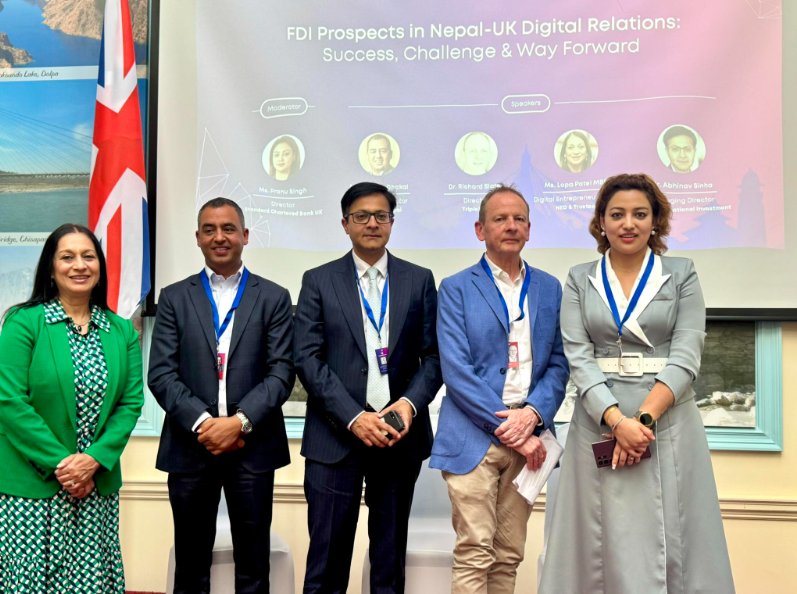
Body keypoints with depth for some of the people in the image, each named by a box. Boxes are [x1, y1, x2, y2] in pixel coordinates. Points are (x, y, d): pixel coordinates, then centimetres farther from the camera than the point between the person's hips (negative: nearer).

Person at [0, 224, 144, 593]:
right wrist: (59, 462, -13)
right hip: (32, 486, -3)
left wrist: (95, 459, -10)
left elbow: (131, 402, 4)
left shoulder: (122, 331, 8)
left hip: (99, 485, 4)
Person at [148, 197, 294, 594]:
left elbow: (281, 372, -2)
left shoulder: (273, 298, 6)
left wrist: (239, 422, -15)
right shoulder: (174, 298, 8)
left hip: (252, 446, 0)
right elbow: (161, 374, -1)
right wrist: (203, 422, -13)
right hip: (190, 446, 1)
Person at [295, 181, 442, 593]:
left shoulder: (419, 281, 9)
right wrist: (354, 417, -14)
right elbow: (308, 359, -3)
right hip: (336, 435, -1)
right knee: (328, 553, 0)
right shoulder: (319, 281, 4)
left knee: (391, 555, 10)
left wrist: (411, 403, -12)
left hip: (399, 434, 2)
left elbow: (433, 355, 6)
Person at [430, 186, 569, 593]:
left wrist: (533, 414, -11)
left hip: (526, 437, 4)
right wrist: (507, 429, -13)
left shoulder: (550, 289, 13)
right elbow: (456, 371, -8)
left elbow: (558, 363, 8)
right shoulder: (456, 289, 1)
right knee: (474, 555, -6)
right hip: (474, 438, -4)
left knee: (509, 557, 8)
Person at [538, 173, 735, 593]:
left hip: (667, 425, 0)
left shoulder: (682, 275, 5)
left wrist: (643, 418, -16)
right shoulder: (580, 280, 7)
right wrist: (618, 422, -16)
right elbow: (578, 358, -2)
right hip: (599, 424, 1)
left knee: (668, 541, 1)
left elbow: (685, 356, -4)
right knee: (605, 541, 3)